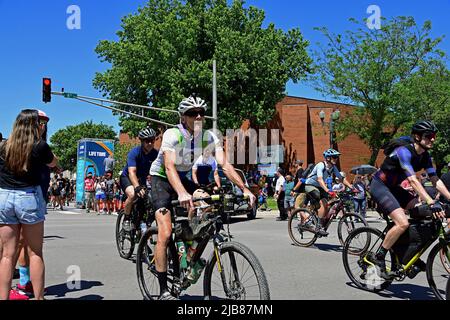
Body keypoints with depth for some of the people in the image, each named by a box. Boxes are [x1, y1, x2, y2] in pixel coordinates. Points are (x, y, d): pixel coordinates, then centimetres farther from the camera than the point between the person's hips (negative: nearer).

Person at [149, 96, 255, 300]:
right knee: (165, 234, -16)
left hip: (184, 178, 5)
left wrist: (244, 189, -34)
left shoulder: (209, 137, -13)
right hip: (161, 178, -5)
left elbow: (224, 164, -21)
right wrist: (182, 193, -58)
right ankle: (163, 291, -7)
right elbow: (169, 167, -40)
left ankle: (191, 257, 8)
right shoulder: (172, 135, -26)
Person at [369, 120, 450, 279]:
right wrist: (432, 203, -42)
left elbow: (436, 181, 0)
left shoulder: (425, 156, 2)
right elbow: (413, 181, -35)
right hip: (379, 186, -9)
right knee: (403, 223, -24)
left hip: (394, 188, 9)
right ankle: (378, 258, -10)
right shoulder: (404, 151, -25)